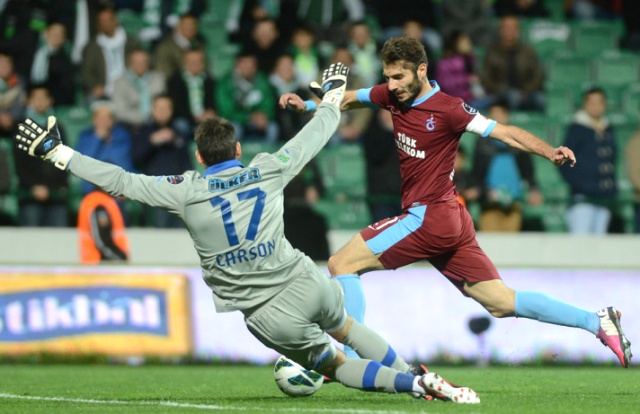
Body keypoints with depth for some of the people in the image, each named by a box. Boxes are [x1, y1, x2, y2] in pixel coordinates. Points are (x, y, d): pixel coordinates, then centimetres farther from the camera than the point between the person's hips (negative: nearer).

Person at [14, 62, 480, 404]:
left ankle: (416, 384, -5)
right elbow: (312, 140, 16)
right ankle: (417, 375, 26)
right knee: (346, 328, 33)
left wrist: (56, 152, 3)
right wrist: (332, 98, 36)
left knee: (336, 365, 15)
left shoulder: (186, 192, -6)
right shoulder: (267, 171, 1)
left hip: (267, 317, -2)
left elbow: (119, 181, -3)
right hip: (307, 283, 2)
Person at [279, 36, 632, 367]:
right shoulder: (392, 96, 8)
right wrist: (307, 105, 8)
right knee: (501, 303, 8)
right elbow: (351, 98, 24)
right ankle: (596, 322, 7)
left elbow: (505, 133, -14)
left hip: (430, 217, -8)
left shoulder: (447, 109, -13)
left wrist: (549, 152, -29)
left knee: (342, 264, -7)